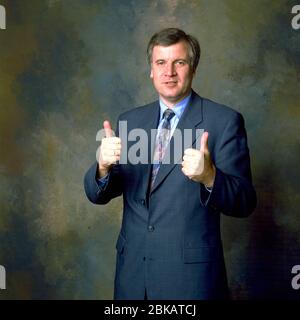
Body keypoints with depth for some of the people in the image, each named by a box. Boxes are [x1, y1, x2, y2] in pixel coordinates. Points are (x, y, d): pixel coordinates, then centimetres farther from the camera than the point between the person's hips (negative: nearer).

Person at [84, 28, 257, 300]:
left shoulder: (225, 121, -7)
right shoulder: (130, 121, 6)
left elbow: (244, 203, -11)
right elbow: (98, 194, 2)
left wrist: (209, 177, -30)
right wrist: (103, 166, -19)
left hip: (190, 275, -4)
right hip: (133, 271, 4)